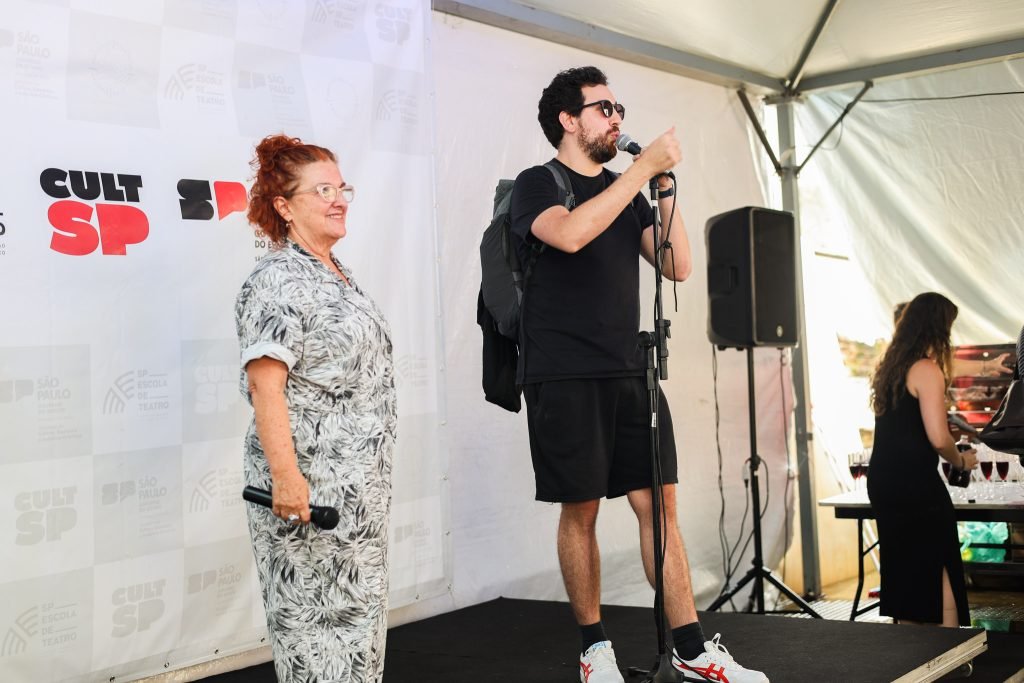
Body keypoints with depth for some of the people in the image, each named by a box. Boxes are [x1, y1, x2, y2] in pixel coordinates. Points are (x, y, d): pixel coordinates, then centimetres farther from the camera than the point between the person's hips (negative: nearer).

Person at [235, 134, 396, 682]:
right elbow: (265, 384, -21)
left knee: (358, 609, 15)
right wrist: (285, 474, -27)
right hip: (310, 485, -9)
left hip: (359, 482, 9)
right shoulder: (277, 281, -13)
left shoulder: (337, 275, 16)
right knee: (315, 613, -2)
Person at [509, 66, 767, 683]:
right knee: (581, 511, 2)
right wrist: (644, 168, -19)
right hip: (564, 376, -5)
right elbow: (569, 234, -23)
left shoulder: (625, 191, 17)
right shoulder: (537, 185, 0)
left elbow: (678, 266, 9)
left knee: (659, 502, 1)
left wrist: (665, 185, 0)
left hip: (630, 372, 5)